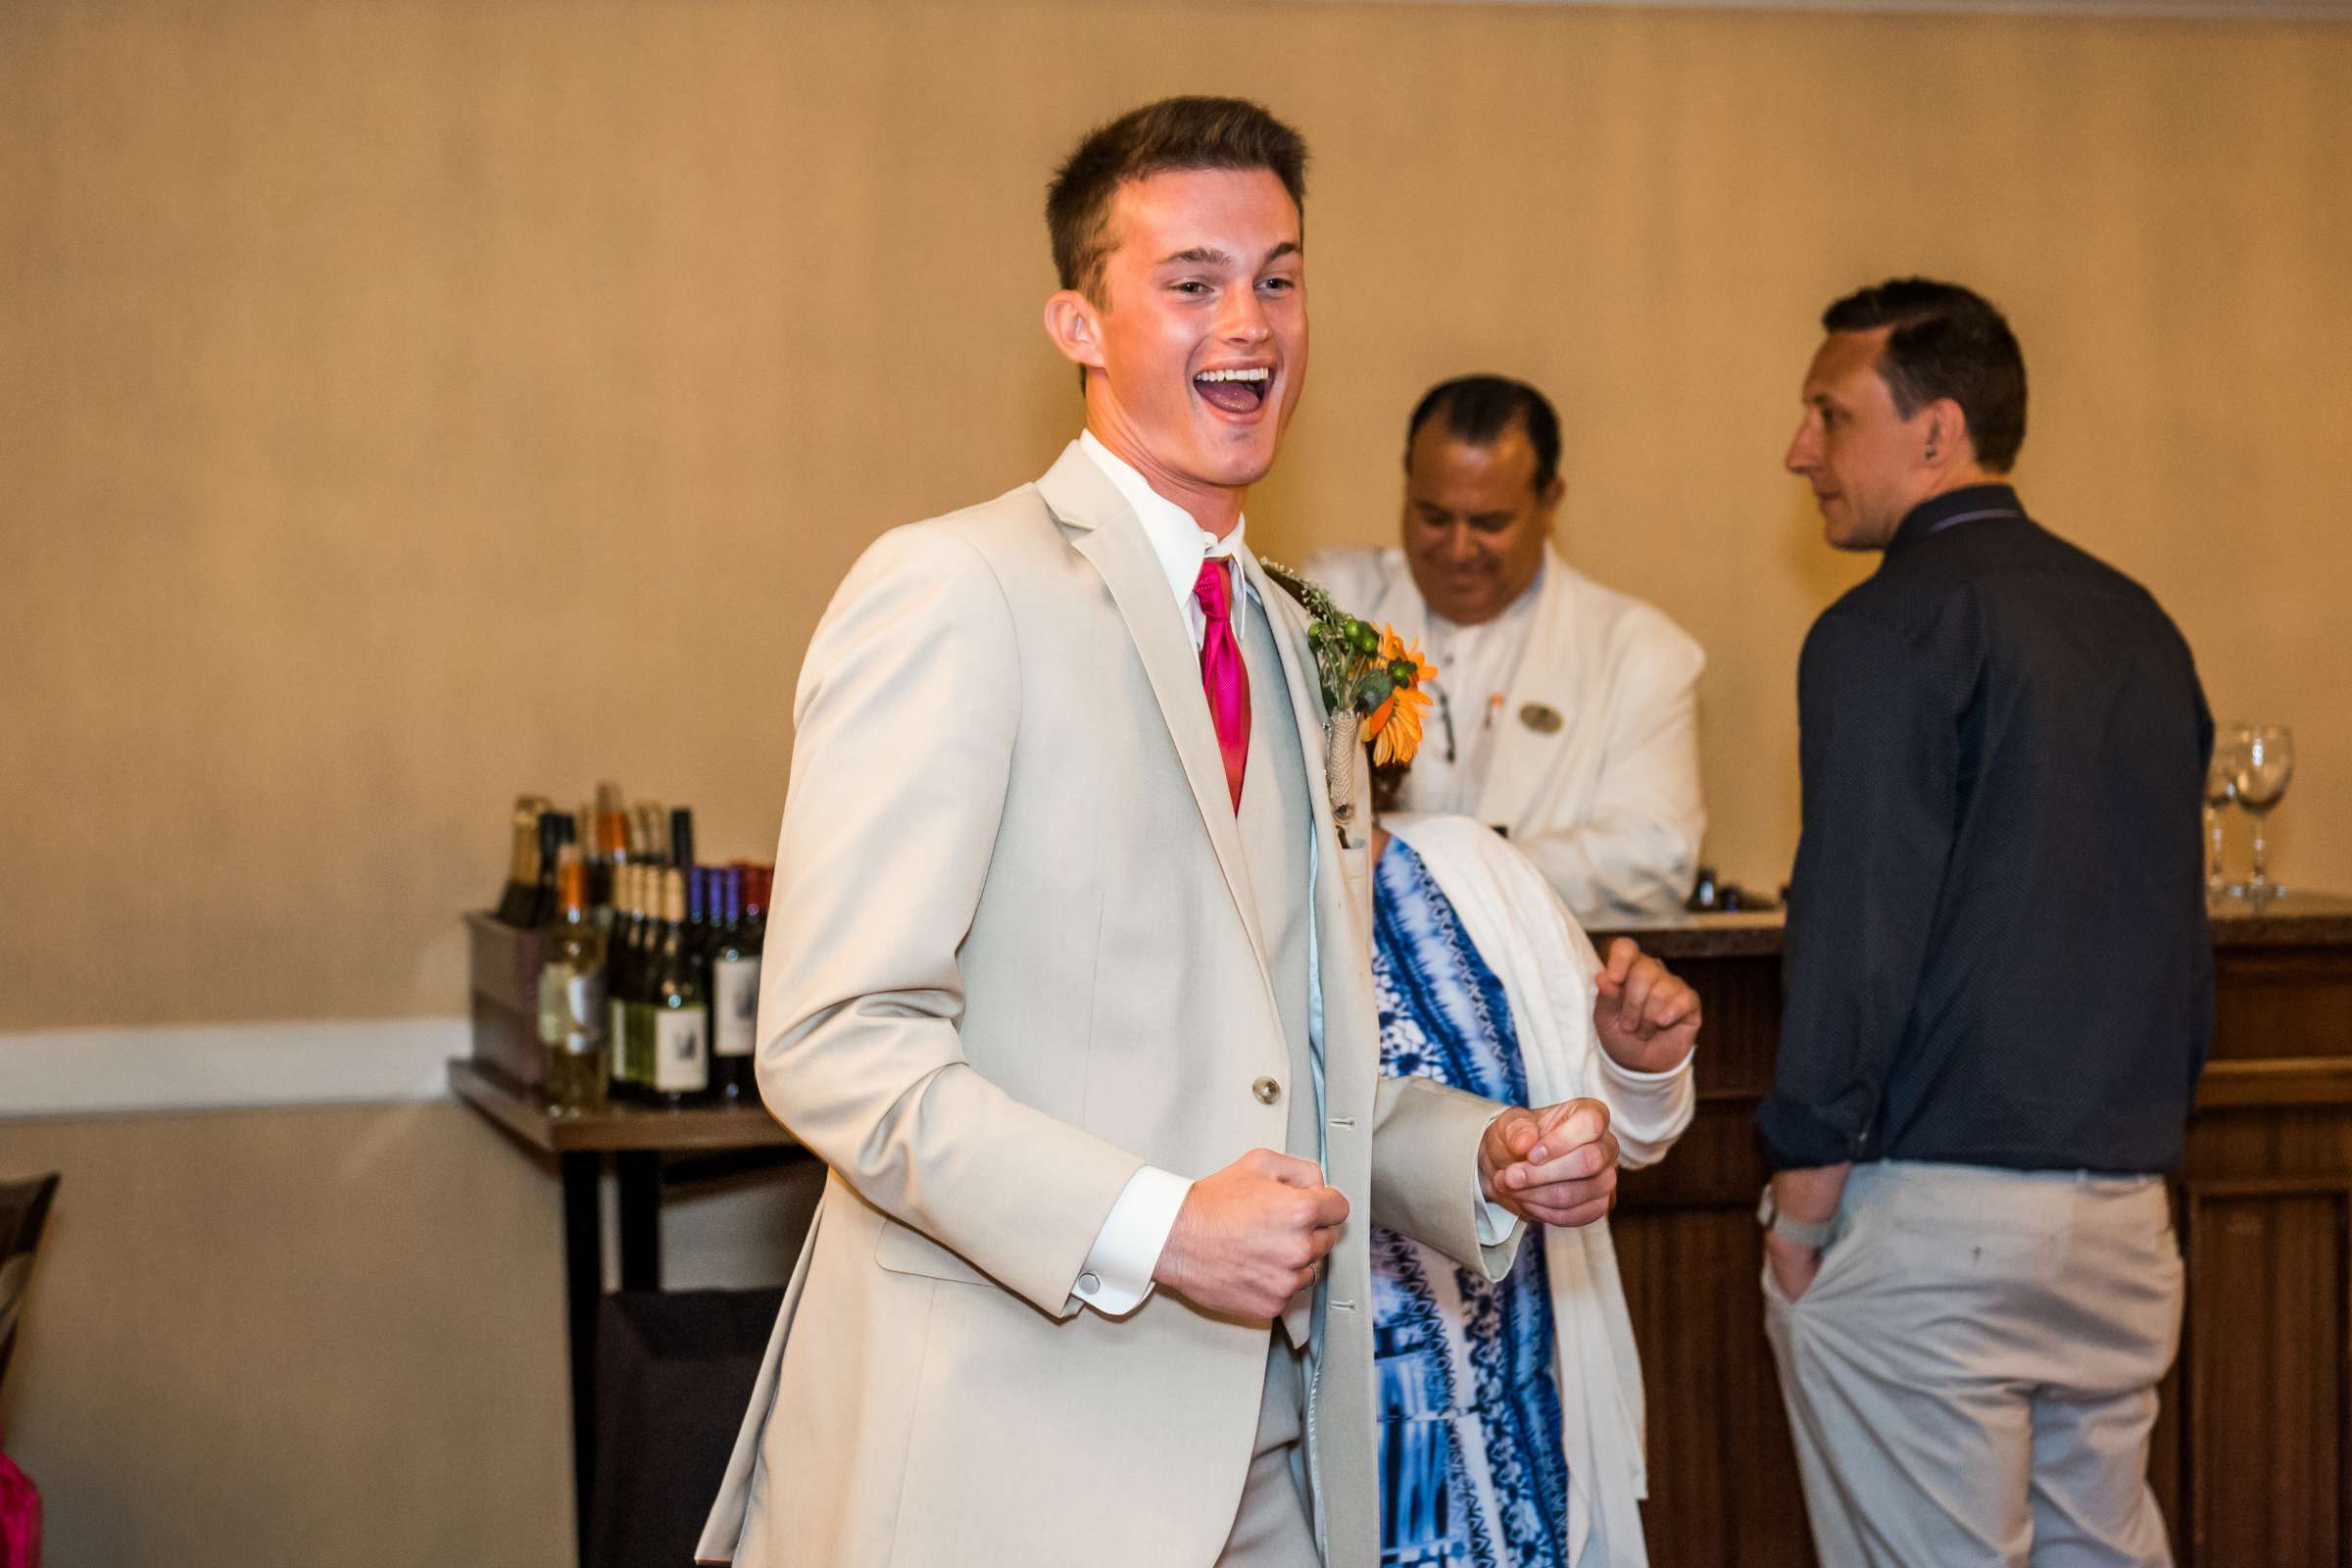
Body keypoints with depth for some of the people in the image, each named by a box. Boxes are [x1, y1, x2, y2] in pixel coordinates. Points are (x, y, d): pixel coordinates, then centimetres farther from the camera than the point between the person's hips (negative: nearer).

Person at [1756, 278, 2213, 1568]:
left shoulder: (1893, 629, -10)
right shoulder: (2138, 624, 14)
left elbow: (1858, 938, -15)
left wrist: (1798, 1212, -8)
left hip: (1933, 1213, -7)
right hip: (2124, 1210, 8)